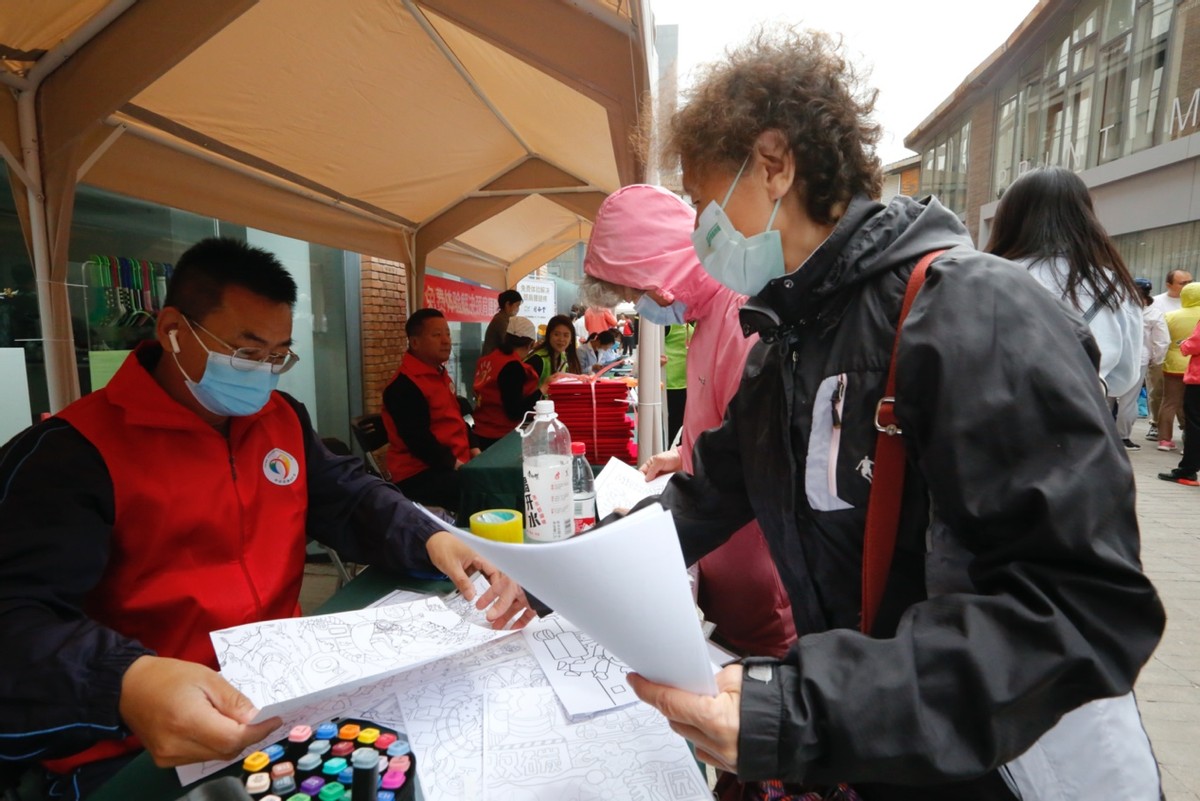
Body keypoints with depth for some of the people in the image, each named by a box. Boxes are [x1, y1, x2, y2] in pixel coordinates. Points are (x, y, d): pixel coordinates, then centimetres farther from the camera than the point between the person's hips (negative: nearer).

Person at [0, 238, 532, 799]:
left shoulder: (282, 418, 7)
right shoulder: (74, 449, -12)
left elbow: (349, 500, 7)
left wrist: (431, 540, -13)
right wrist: (128, 682, -42)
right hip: (139, 745, -4)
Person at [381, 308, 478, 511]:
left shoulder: (440, 374, 16)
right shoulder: (404, 386, -16)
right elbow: (419, 442, -21)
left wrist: (473, 449, 9)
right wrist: (457, 465, -20)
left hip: (455, 466, 10)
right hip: (420, 474, -9)